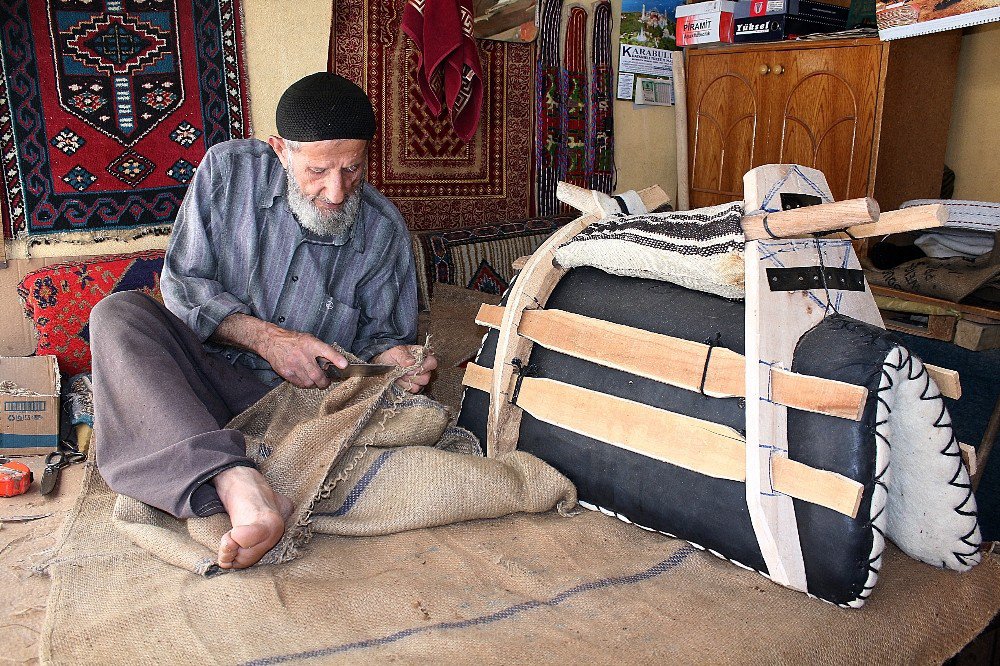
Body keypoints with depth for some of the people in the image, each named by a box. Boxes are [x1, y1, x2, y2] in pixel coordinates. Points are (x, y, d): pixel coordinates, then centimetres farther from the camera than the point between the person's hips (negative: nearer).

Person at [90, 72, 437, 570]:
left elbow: (378, 334, 7)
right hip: (209, 370, 0)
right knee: (118, 314, -29)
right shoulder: (229, 169, -5)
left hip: (301, 396, 0)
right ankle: (239, 484, -52)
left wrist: (397, 359, -18)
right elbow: (181, 282, -5)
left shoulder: (383, 229, -2)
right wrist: (262, 336, -20)